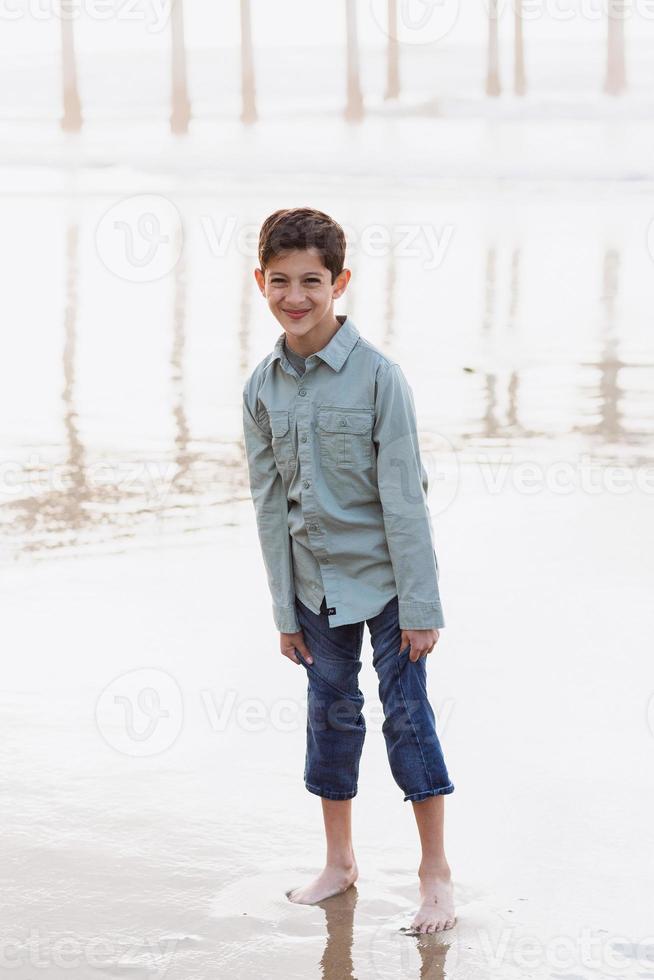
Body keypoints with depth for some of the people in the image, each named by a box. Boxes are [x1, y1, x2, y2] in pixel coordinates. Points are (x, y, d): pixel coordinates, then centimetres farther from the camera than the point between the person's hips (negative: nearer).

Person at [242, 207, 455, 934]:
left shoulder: (377, 376, -16)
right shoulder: (262, 387, -3)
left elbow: (405, 496, -15)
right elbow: (269, 503, 2)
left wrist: (420, 606, -14)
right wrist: (284, 610, 3)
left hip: (385, 575, -4)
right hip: (316, 580, 5)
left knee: (407, 711, -2)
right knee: (331, 712, 13)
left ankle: (436, 870, 11)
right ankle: (339, 861, 28)